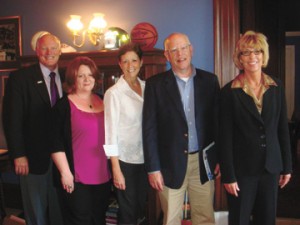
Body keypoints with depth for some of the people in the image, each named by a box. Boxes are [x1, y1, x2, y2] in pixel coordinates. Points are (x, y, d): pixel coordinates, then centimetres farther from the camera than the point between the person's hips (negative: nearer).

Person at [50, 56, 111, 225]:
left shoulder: (102, 102, 9)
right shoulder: (64, 105, -7)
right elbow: (56, 144, -11)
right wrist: (65, 172, -16)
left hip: (102, 175, 5)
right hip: (76, 177, -5)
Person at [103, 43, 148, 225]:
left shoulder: (147, 87, 3)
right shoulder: (114, 93, -11)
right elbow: (111, 132, -12)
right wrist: (116, 170, -13)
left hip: (145, 158, 5)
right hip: (125, 160, -5)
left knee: (142, 208, 17)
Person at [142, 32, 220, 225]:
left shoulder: (209, 80, 4)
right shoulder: (155, 84, -3)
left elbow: (217, 121, 6)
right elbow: (150, 129, -4)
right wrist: (153, 168, -7)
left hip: (203, 162, 2)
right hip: (171, 163, -2)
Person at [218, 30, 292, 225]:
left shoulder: (277, 87, 3)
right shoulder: (230, 91, -8)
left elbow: (283, 129, 7)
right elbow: (225, 137, -9)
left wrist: (287, 166, 7)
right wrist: (228, 175, -10)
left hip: (271, 166, 4)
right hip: (242, 169, -3)